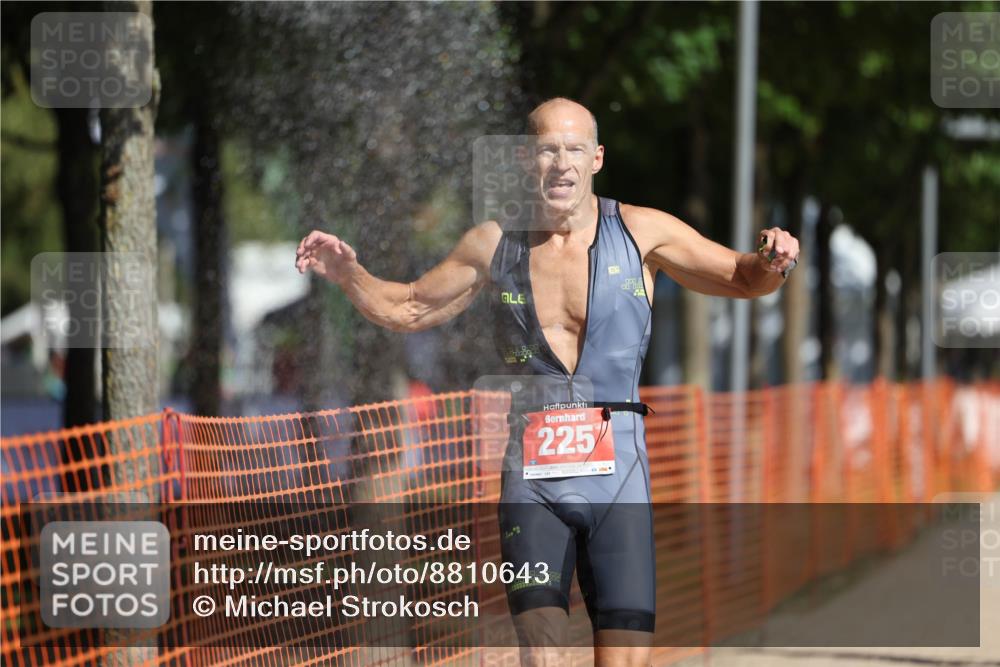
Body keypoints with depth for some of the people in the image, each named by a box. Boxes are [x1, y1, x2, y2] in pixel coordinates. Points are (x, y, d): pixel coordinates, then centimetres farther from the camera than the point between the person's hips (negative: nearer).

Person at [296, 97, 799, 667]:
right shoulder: (494, 245, 9)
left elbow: (741, 279, 8)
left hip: (617, 470, -1)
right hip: (533, 477, 1)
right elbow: (408, 308, 22)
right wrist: (349, 274, 6)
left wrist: (773, 263, -14)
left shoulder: (640, 232, 3)